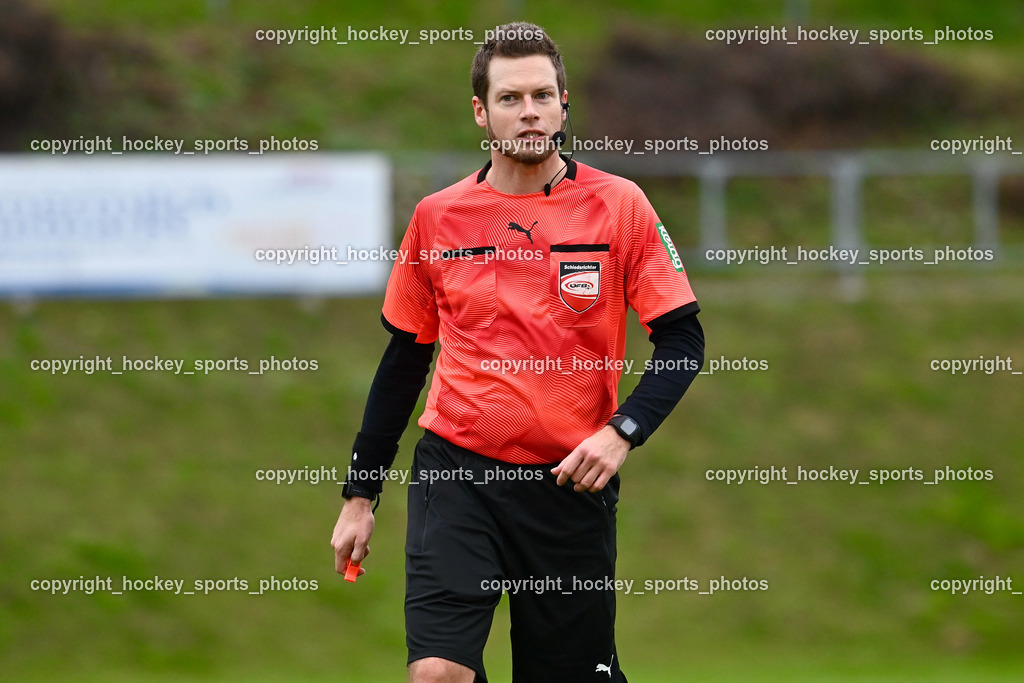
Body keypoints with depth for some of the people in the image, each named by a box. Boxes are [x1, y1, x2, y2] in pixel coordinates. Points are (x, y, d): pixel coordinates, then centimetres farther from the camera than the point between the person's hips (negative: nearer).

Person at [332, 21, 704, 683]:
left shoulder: (619, 206, 0)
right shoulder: (438, 218, 5)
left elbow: (683, 338, 0)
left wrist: (621, 432, -16)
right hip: (457, 472, 0)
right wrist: (360, 496, 13)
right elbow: (404, 360, 14)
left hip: (572, 481, 0)